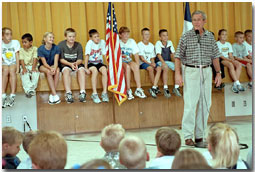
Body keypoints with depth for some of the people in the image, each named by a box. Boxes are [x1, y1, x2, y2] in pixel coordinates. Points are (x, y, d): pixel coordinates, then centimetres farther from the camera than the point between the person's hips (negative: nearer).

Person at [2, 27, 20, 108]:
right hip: (4, 64, 0)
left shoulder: (15, 42, 2)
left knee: (12, 70, -32)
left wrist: (17, 67, -11)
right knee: (5, 70, -33)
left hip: (13, 63, 0)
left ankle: (12, 96, -38)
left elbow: (17, 56, -1)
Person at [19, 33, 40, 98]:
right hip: (25, 66, 1)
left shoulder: (34, 48, 2)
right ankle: (28, 89, -40)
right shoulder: (21, 50, 8)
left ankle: (32, 88, -32)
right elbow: (21, 60, -2)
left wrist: (33, 67, -20)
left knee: (36, 73, -33)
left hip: (33, 66, -1)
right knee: (24, 74, -31)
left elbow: (35, 58, -7)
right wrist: (24, 68, -18)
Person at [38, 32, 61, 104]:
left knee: (57, 71, -32)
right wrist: (50, 68, -38)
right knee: (48, 72, -35)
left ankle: (52, 95, -30)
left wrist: (54, 68, -37)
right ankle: (55, 95, -39)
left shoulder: (56, 48, -9)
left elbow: (56, 61, -16)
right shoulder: (41, 49, -14)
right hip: (43, 66, -2)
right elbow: (44, 63, -18)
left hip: (53, 65, 2)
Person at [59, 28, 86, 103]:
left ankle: (82, 93, -34)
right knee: (66, 70, -34)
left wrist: (76, 63, -27)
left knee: (81, 69, -29)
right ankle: (68, 94, -40)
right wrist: (70, 64, -25)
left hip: (76, 63, 2)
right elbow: (61, 59, -8)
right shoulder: (61, 45, -6)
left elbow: (80, 59, -3)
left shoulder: (78, 45, 0)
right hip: (65, 64, -2)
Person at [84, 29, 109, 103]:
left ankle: (104, 93, -22)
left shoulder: (102, 42, -6)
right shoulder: (90, 43, -13)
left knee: (104, 70, -28)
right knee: (95, 70, -33)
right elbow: (87, 56, -15)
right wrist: (86, 68, -20)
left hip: (99, 63, 2)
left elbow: (105, 55, -4)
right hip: (91, 63, -2)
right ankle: (94, 94, -30)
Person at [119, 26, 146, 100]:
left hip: (129, 61, 3)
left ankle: (138, 89, -30)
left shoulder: (132, 41, 6)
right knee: (127, 67, -35)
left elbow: (136, 54, 2)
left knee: (135, 66, -30)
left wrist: (137, 64, -13)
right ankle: (128, 90, -34)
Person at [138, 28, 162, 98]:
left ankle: (153, 88, -33)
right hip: (142, 63, -5)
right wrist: (150, 64, -20)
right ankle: (156, 87, -22)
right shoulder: (139, 45, -1)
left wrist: (153, 63, -8)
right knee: (150, 68, -36)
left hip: (150, 63, 5)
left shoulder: (151, 45, 18)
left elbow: (152, 58, 14)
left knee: (159, 68, -26)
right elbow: (141, 58, -10)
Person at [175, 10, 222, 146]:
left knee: (205, 104, 5)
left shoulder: (210, 37, 10)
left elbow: (215, 56, 16)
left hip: (206, 71, 4)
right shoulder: (186, 36, -1)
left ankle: (199, 135, 14)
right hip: (191, 71, -4)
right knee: (190, 104, -9)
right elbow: (178, 56, -1)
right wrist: (178, 74, -9)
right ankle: (188, 136, -5)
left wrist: (218, 73, 11)